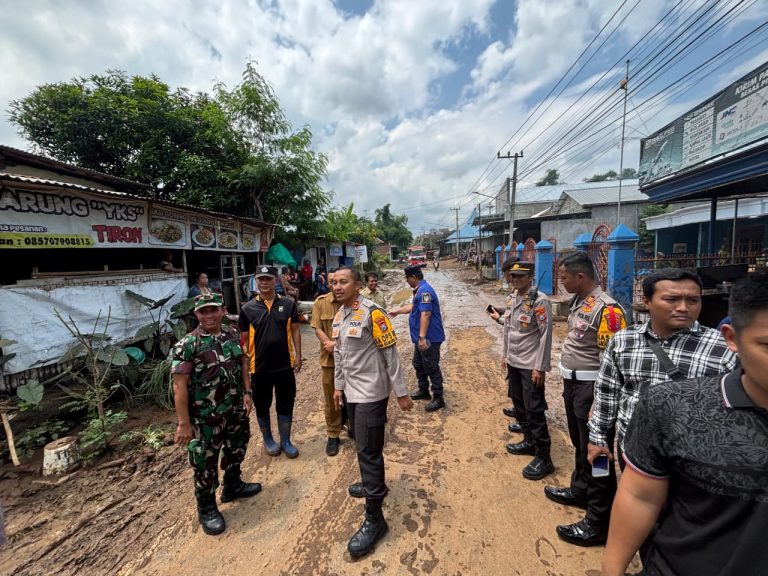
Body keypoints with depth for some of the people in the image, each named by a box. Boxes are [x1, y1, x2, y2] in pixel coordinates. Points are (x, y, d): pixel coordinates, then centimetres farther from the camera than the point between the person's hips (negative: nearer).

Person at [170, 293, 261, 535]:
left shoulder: (233, 334, -1)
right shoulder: (186, 346, -18)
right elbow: (179, 386, -17)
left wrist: (247, 392, 7)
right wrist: (184, 423, -17)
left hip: (236, 409, 6)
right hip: (205, 417, -5)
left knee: (236, 450, 24)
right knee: (205, 462, 11)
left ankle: (233, 486, 49)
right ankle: (207, 509, 34)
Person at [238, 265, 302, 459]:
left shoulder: (289, 303, -4)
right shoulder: (247, 308, -4)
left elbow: (295, 331, 2)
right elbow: (244, 339, 0)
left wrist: (298, 355, -2)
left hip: (285, 364, 0)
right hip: (260, 367, 0)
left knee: (285, 405, 13)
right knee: (262, 406, 17)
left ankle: (286, 441, 33)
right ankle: (267, 439, 39)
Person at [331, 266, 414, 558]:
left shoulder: (372, 313, -19)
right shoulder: (338, 316, 6)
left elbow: (391, 353, -17)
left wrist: (401, 392, -14)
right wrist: (338, 386, 19)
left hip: (371, 392, -7)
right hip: (352, 392, 7)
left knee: (368, 451, -1)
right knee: (363, 446, 22)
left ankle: (374, 519, 15)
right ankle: (374, 483, 46)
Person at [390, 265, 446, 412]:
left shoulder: (424, 290, -22)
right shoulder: (419, 289, 12)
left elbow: (425, 314, -28)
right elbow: (413, 306, 27)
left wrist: (422, 337, -30)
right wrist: (397, 311, 34)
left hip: (429, 338, -11)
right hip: (422, 338, 11)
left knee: (431, 367, 0)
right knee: (418, 364, 21)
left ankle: (438, 399, 13)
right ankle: (424, 391, 36)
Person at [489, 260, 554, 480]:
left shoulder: (540, 300, -16)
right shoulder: (511, 298, 6)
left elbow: (546, 335, -17)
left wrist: (540, 367, -17)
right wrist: (505, 355, 15)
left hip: (530, 365, -7)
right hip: (513, 362, 8)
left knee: (534, 410, 1)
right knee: (519, 403, 19)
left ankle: (543, 458, 16)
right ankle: (529, 440, 38)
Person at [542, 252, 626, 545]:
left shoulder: (606, 309, -22)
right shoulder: (578, 301, 6)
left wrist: (598, 403, -21)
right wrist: (568, 383, 16)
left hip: (590, 388, -9)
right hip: (572, 382, 9)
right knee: (579, 444, 25)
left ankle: (600, 519, 25)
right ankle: (579, 491, 45)